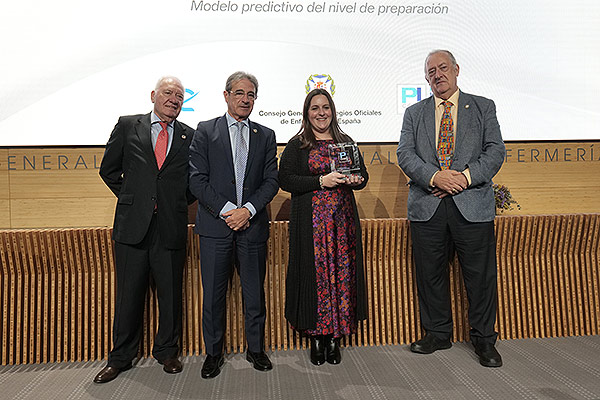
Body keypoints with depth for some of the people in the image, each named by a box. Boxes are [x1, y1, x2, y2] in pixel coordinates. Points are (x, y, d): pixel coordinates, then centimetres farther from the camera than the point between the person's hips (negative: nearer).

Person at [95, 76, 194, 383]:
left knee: (170, 296, 9)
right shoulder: (127, 126, 7)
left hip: (171, 228, 1)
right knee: (128, 295, 9)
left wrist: (178, 203, 5)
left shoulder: (190, 136, 8)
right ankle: (121, 358, 27)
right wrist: (129, 198, 7)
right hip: (132, 225, 0)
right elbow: (108, 169, 13)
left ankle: (167, 352, 29)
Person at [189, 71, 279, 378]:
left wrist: (248, 210, -11)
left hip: (253, 226, 2)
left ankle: (256, 349, 30)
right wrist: (226, 211, -13)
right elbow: (197, 180, -4)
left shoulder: (266, 136, 10)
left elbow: (271, 180, 4)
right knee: (213, 294, 8)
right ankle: (213, 353, 27)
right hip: (215, 226, -1)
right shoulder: (205, 131, 3)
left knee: (254, 293, 11)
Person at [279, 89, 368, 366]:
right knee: (315, 274, -2)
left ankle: (335, 337, 16)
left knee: (342, 273, 3)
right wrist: (321, 181, -16)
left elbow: (363, 174, 17)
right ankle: (317, 338, 14)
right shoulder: (296, 145, 4)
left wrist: (355, 180, -7)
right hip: (311, 221, -3)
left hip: (343, 219, 3)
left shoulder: (346, 142, 14)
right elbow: (285, 179, -6)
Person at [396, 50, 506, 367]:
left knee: (481, 275, 5)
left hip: (473, 205, -1)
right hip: (427, 206, 1)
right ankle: (437, 333, 28)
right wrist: (435, 177, -16)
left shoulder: (483, 107, 11)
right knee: (430, 274, 9)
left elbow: (495, 150, 1)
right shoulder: (414, 113, 13)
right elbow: (405, 154, 0)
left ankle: (483, 338, 25)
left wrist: (466, 176, -15)